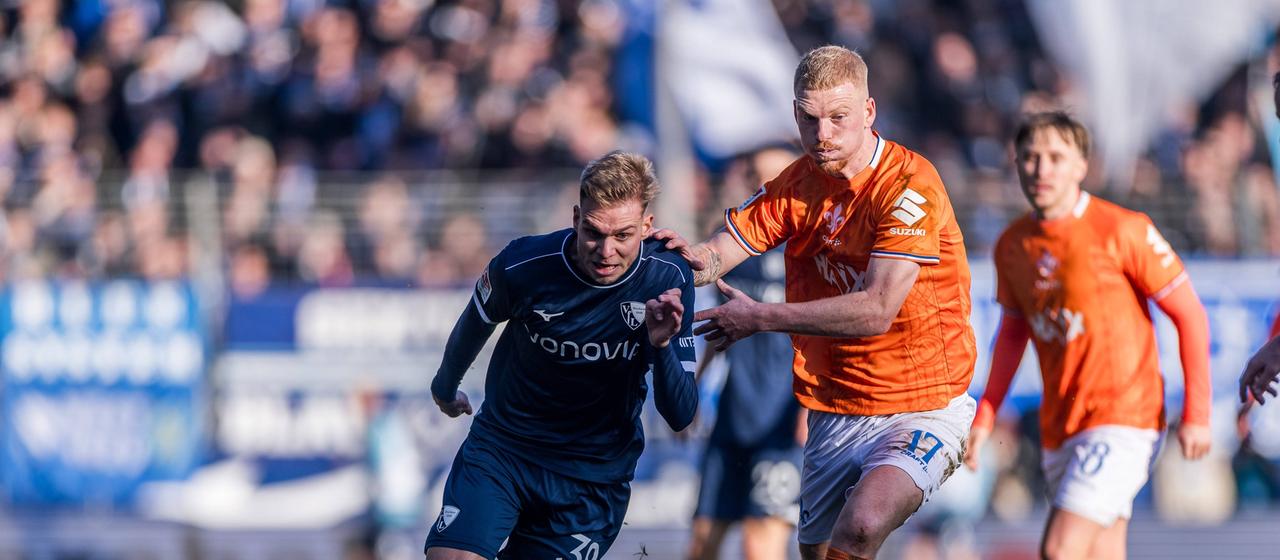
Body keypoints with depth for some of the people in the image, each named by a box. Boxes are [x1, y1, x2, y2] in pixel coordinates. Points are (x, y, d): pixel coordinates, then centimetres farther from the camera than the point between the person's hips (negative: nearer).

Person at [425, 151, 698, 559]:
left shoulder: (669, 279, -16)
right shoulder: (522, 265, -18)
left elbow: (680, 417, -16)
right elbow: (474, 325, 8)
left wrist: (661, 345, -35)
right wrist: (445, 388, 27)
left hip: (594, 478, 1)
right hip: (501, 446, -1)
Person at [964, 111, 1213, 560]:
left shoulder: (1122, 230, -10)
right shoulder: (1012, 245, 7)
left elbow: (1190, 316, -6)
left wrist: (1196, 415, -8)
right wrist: (984, 416, 13)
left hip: (1123, 418, -6)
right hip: (1059, 430, 6)